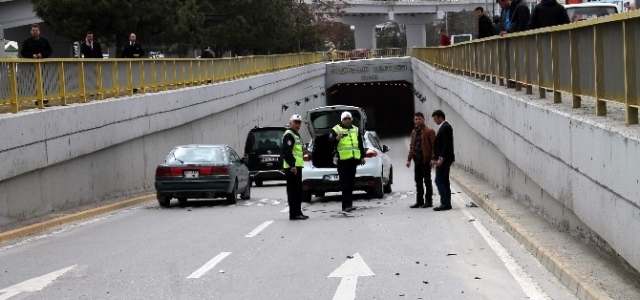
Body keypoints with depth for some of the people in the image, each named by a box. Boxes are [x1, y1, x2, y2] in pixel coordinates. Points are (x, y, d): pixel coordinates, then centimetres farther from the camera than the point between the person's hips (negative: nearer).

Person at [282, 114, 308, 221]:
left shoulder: (296, 135, 23)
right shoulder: (289, 135, -11)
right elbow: (286, 152, -21)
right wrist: (292, 165, -26)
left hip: (297, 166, 11)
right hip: (292, 167, -11)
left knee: (298, 191, 14)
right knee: (293, 191, -10)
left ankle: (298, 212, 19)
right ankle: (294, 214, -10)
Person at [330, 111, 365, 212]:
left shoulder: (356, 130, 19)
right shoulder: (336, 130, 3)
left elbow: (360, 144, 24)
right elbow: (330, 143, -5)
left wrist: (362, 157, 18)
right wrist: (336, 138, -24)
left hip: (354, 159, 6)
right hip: (342, 160, -6)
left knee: (351, 182, 7)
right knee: (345, 183, -10)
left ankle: (347, 205, 13)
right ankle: (347, 205, -14)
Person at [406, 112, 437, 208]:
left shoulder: (429, 131, -6)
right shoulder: (414, 132, 16)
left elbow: (433, 145, -10)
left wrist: (433, 158, -18)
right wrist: (409, 159, 14)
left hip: (425, 160, -7)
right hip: (417, 160, 7)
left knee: (427, 180, -1)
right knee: (418, 181, 9)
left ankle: (428, 201, 3)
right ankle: (419, 201, 15)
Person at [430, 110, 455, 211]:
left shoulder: (445, 127, -15)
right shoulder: (444, 127, 17)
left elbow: (447, 144, -22)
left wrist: (441, 158, -23)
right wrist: (435, 158, 18)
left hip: (444, 159, -11)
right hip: (443, 159, 11)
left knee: (439, 181, -11)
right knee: (444, 181, 11)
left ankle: (445, 203, -12)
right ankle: (447, 203, 13)